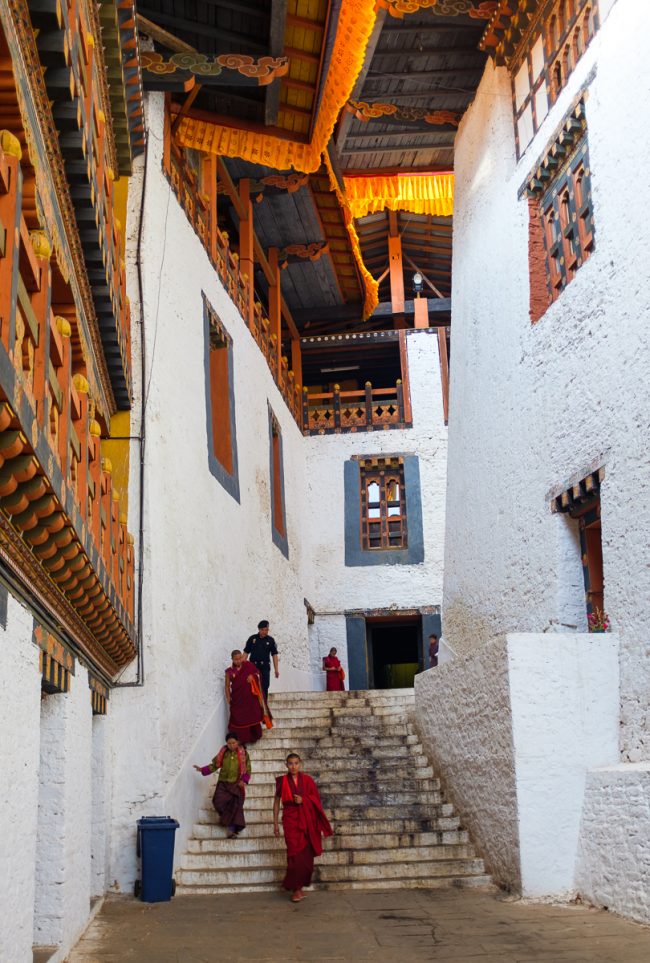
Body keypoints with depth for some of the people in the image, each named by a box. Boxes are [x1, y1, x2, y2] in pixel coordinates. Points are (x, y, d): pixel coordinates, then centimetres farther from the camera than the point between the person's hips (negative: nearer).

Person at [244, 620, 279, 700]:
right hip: (253, 666, 0)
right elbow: (246, 652, 6)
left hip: (265, 667, 0)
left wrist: (276, 669, -1)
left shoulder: (270, 640, 3)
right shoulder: (252, 639, 3)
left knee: (264, 688, 1)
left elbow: (274, 655, 4)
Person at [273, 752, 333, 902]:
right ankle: (296, 889, -2)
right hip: (290, 820, -2)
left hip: (306, 821, 2)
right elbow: (277, 802, 8)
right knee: (295, 853, -9)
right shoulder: (282, 781, 2)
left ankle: (299, 886, 14)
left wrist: (303, 800, -11)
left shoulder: (307, 780, 4)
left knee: (306, 854, 0)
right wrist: (275, 823, 6)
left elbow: (316, 800, 8)